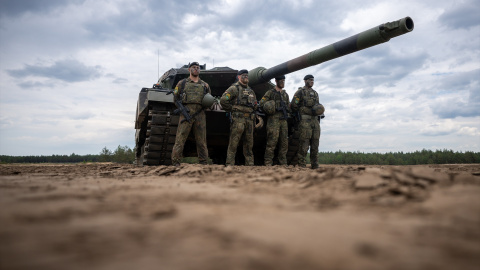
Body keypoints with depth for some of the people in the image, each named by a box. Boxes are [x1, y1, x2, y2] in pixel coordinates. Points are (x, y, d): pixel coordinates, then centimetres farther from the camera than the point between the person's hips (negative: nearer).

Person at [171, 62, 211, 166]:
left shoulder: (205, 85, 19)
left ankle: (203, 163, 10)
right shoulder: (182, 83, 14)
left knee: (202, 141, 3)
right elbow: (175, 97, 14)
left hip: (200, 115, 2)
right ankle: (176, 163, -5)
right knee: (180, 139, -8)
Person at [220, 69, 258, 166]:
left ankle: (250, 165, 14)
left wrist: (253, 113, 17)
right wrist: (231, 109, -4)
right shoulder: (234, 88, 0)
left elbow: (255, 105, 32)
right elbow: (223, 100, -11)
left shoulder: (251, 91, 22)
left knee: (249, 144, 8)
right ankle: (229, 164, -5)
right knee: (233, 143, -8)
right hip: (237, 119, -7)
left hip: (249, 119, 7)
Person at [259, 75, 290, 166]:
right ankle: (268, 163, -5)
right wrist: (270, 111, -7)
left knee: (284, 142, 5)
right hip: (274, 119, -6)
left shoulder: (285, 94, 21)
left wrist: (285, 111, 9)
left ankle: (283, 163, 12)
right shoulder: (270, 92, 3)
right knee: (272, 142, -10)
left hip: (284, 120, 6)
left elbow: (289, 106, 27)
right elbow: (261, 104, -2)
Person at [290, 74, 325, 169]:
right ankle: (301, 164, -5)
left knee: (315, 143, 5)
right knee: (304, 143, -9)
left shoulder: (315, 93, 22)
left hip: (315, 120, 6)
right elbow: (293, 105, -5)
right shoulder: (300, 92, 2)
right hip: (305, 121, -6)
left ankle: (315, 165, 9)